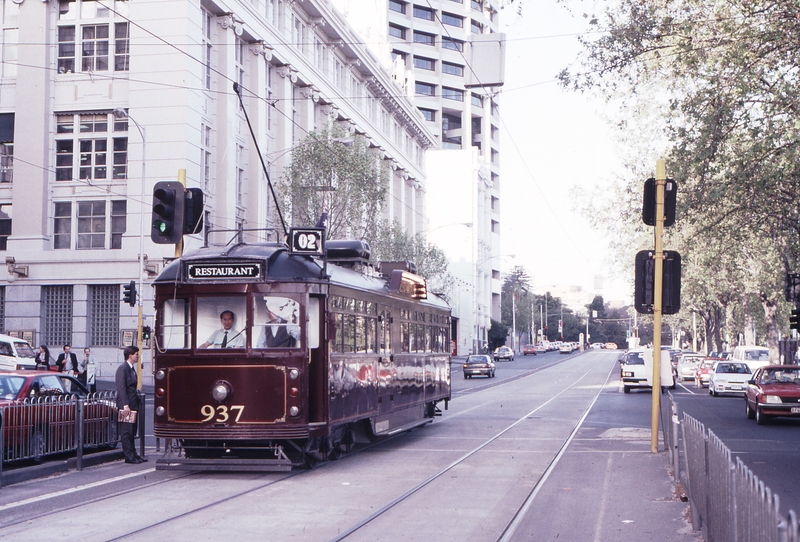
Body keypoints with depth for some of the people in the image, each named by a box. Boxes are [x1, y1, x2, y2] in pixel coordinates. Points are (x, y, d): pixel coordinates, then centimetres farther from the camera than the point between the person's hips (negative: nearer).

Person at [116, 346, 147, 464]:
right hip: (126, 405, -10)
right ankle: (129, 456, -4)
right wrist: (125, 405, -23)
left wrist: (138, 400, 15)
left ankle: (133, 454, 18)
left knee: (132, 432, 13)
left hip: (133, 404, 10)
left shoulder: (132, 368, 17)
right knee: (126, 431, -5)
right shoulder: (123, 368, -12)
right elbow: (121, 387, -18)